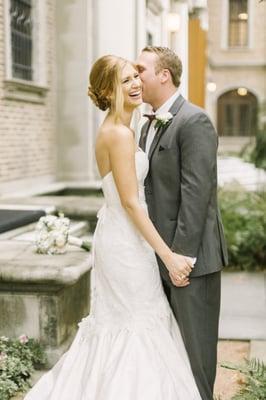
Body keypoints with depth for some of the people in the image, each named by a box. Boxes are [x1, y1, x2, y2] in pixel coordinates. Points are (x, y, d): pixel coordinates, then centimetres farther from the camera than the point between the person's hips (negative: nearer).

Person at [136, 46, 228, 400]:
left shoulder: (194, 122, -14)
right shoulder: (150, 125, 14)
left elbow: (196, 194, -20)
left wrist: (181, 255, -21)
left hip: (190, 254, -8)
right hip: (161, 254, 9)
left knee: (194, 342, 4)